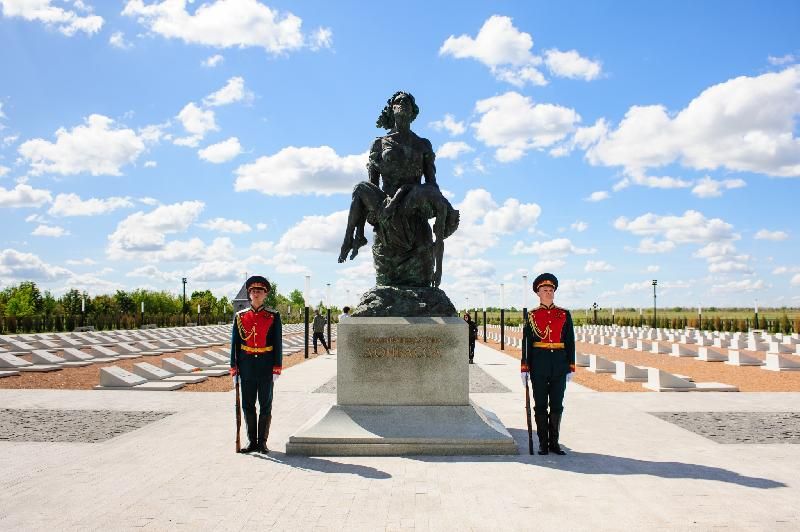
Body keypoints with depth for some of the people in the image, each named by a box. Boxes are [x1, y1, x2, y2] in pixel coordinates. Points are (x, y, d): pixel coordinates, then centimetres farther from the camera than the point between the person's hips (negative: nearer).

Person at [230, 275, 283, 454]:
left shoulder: (273, 316, 0)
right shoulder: (240, 316, 5)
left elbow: (278, 344, -1)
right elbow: (235, 343, 7)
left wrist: (277, 369, -7)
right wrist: (234, 367, 1)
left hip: (266, 367, -2)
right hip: (246, 365, 2)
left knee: (265, 406, 4)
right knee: (248, 406, 7)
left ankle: (262, 442, 14)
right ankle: (252, 441, 17)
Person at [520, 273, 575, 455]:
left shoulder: (564, 314, 6)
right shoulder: (532, 316, 2)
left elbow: (570, 342, 7)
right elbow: (526, 343, 1)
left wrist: (571, 367, 2)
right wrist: (524, 368, -5)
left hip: (559, 363, 2)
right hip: (539, 363, -1)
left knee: (557, 404, 5)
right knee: (540, 405, 3)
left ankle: (554, 442, 15)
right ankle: (543, 443, 12)